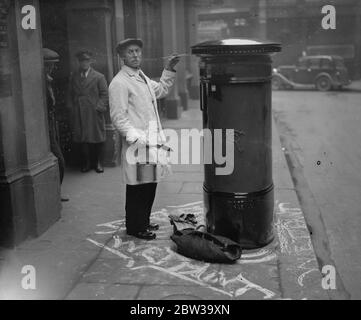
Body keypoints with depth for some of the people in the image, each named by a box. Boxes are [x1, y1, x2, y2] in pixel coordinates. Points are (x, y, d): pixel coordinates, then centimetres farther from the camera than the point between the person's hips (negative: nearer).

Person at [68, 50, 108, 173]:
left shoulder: (99, 77, 2)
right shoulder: (74, 78, 13)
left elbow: (104, 95, -1)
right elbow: (71, 95, 15)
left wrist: (98, 107, -11)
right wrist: (72, 108, 4)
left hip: (94, 114, -3)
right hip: (79, 115, 3)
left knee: (97, 139, 3)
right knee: (82, 140, 3)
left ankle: (98, 163, 16)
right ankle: (86, 163, 15)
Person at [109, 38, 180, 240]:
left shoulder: (142, 77, 16)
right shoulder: (119, 83, -12)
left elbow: (161, 90, 33)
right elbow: (118, 117, -17)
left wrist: (169, 70, 23)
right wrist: (137, 138, -22)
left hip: (152, 140, 9)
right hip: (136, 144, -9)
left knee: (150, 185, 15)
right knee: (137, 187, -1)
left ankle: (144, 222, 29)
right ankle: (135, 227, 13)